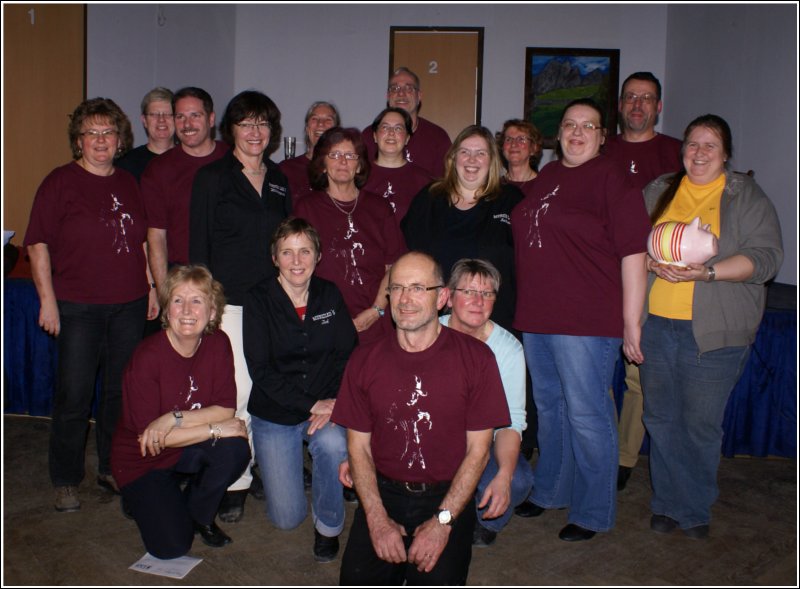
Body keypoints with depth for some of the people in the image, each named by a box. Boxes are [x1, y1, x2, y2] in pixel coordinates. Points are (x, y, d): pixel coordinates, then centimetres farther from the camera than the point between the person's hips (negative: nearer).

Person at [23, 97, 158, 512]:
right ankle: (66, 482, 16)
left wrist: (151, 287, 13)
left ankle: (112, 469, 28)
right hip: (78, 308, -4)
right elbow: (38, 245, -6)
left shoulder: (130, 184, 11)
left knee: (122, 391, 12)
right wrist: (48, 299, -11)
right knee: (74, 396, 1)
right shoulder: (59, 182, -4)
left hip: (129, 306, 5)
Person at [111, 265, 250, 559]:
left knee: (236, 450, -28)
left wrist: (175, 418, -28)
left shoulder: (217, 343, -12)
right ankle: (141, 498, 18)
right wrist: (215, 428, -24)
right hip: (143, 461, -3)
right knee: (172, 546, -15)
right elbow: (148, 434, -22)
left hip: (188, 450, 3)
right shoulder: (147, 357, -24)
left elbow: (226, 410, -14)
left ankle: (198, 514, 2)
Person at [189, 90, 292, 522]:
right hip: (229, 300, -4)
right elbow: (199, 245, -2)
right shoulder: (211, 177, 2)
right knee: (238, 390, -7)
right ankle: (235, 482, 6)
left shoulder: (279, 181, 15)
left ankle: (259, 468, 22)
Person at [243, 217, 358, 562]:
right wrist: (312, 404, -21)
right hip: (274, 414, -1)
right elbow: (260, 369, -14)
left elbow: (349, 353, 0)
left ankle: (328, 525, -6)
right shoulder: (259, 300, -9)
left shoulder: (329, 295, 0)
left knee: (332, 443, -35)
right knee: (287, 518, -1)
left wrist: (335, 401, -18)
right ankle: (277, 465, 33)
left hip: (325, 407, 1)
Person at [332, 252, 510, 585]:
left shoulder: (476, 358, -6)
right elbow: (358, 447, 2)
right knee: (358, 580, -15)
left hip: (448, 496, -1)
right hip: (383, 493, 2)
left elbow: (478, 450, -5)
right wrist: (377, 519, -10)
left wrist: (443, 520, -12)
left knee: (437, 582, -19)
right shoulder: (364, 361, 1)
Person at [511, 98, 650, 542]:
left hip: (586, 321, -7)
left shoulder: (611, 180, -8)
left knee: (586, 417, 1)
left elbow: (633, 253, -13)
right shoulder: (546, 176, 14)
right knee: (549, 408, 18)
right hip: (536, 316, 8)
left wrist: (631, 322, -15)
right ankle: (550, 491, 36)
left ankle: (592, 513, 17)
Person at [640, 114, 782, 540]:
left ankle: (696, 510, 22)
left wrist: (707, 272, -19)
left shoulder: (746, 196, 3)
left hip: (714, 331, -3)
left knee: (700, 424, 3)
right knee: (660, 418, 9)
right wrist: (655, 265, -12)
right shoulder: (659, 191, 13)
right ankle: (668, 504, 24)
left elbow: (766, 257, -6)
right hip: (657, 324, 3)